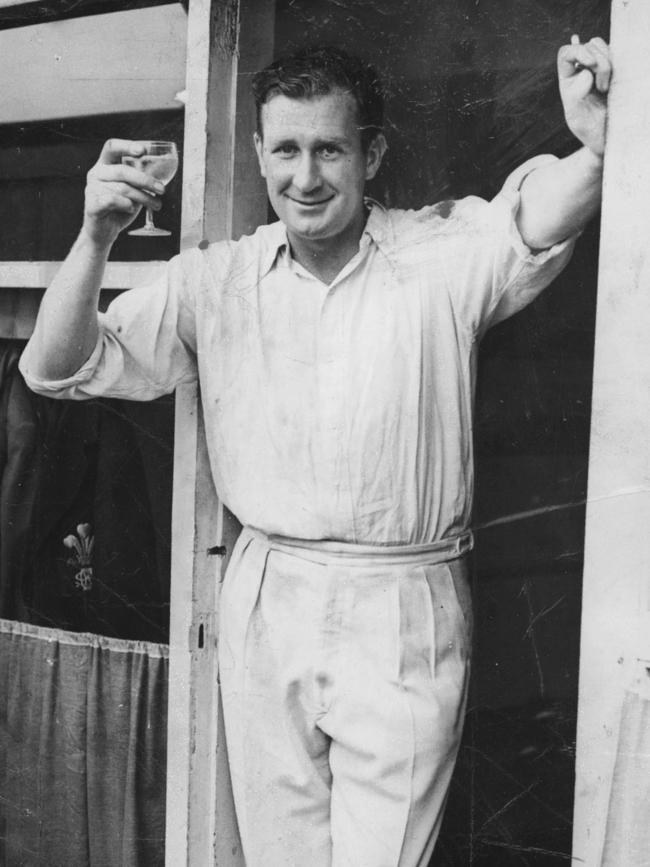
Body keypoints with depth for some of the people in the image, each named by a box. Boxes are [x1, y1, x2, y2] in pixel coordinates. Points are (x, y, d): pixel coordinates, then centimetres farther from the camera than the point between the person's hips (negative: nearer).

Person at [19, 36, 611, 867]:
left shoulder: (444, 254, -2)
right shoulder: (214, 281, 3)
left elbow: (539, 217, -16)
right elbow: (57, 370, 2)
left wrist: (597, 148, -39)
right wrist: (96, 237, -13)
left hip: (403, 616, -3)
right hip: (264, 606, 3)